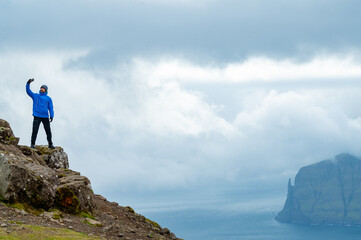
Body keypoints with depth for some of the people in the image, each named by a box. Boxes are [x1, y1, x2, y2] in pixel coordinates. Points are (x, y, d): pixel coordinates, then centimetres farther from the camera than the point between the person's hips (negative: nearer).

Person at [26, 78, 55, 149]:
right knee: (35, 130, -8)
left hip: (45, 117, 1)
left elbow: (51, 108, 8)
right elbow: (28, 91, 2)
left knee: (48, 131, 1)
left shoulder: (48, 98, 14)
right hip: (37, 116, -1)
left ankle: (50, 144, 11)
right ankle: (32, 144, -4)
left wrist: (52, 116, -5)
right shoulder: (35, 96, 14)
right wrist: (28, 83, -13)